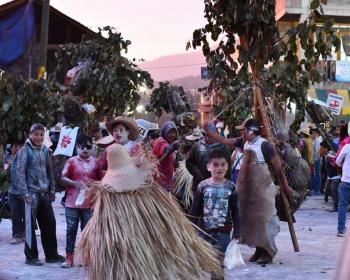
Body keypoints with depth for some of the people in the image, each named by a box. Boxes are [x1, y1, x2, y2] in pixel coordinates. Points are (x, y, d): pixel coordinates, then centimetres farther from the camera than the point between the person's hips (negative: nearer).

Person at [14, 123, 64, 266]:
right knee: (31, 225, 0)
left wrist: (52, 190, 14)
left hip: (44, 193, 6)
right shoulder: (24, 151, -7)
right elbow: (20, 173, -10)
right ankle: (31, 257, 10)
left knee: (49, 224, 9)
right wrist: (25, 193, -15)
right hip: (32, 193, -6)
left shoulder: (45, 150, 10)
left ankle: (51, 255, 19)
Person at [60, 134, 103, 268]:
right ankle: (69, 257, 10)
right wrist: (75, 184, -15)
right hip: (72, 202, -1)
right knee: (71, 229, 3)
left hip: (89, 203, 1)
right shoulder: (72, 161, 1)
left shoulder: (95, 162, 4)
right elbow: (63, 178, -1)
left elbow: (100, 180, 9)